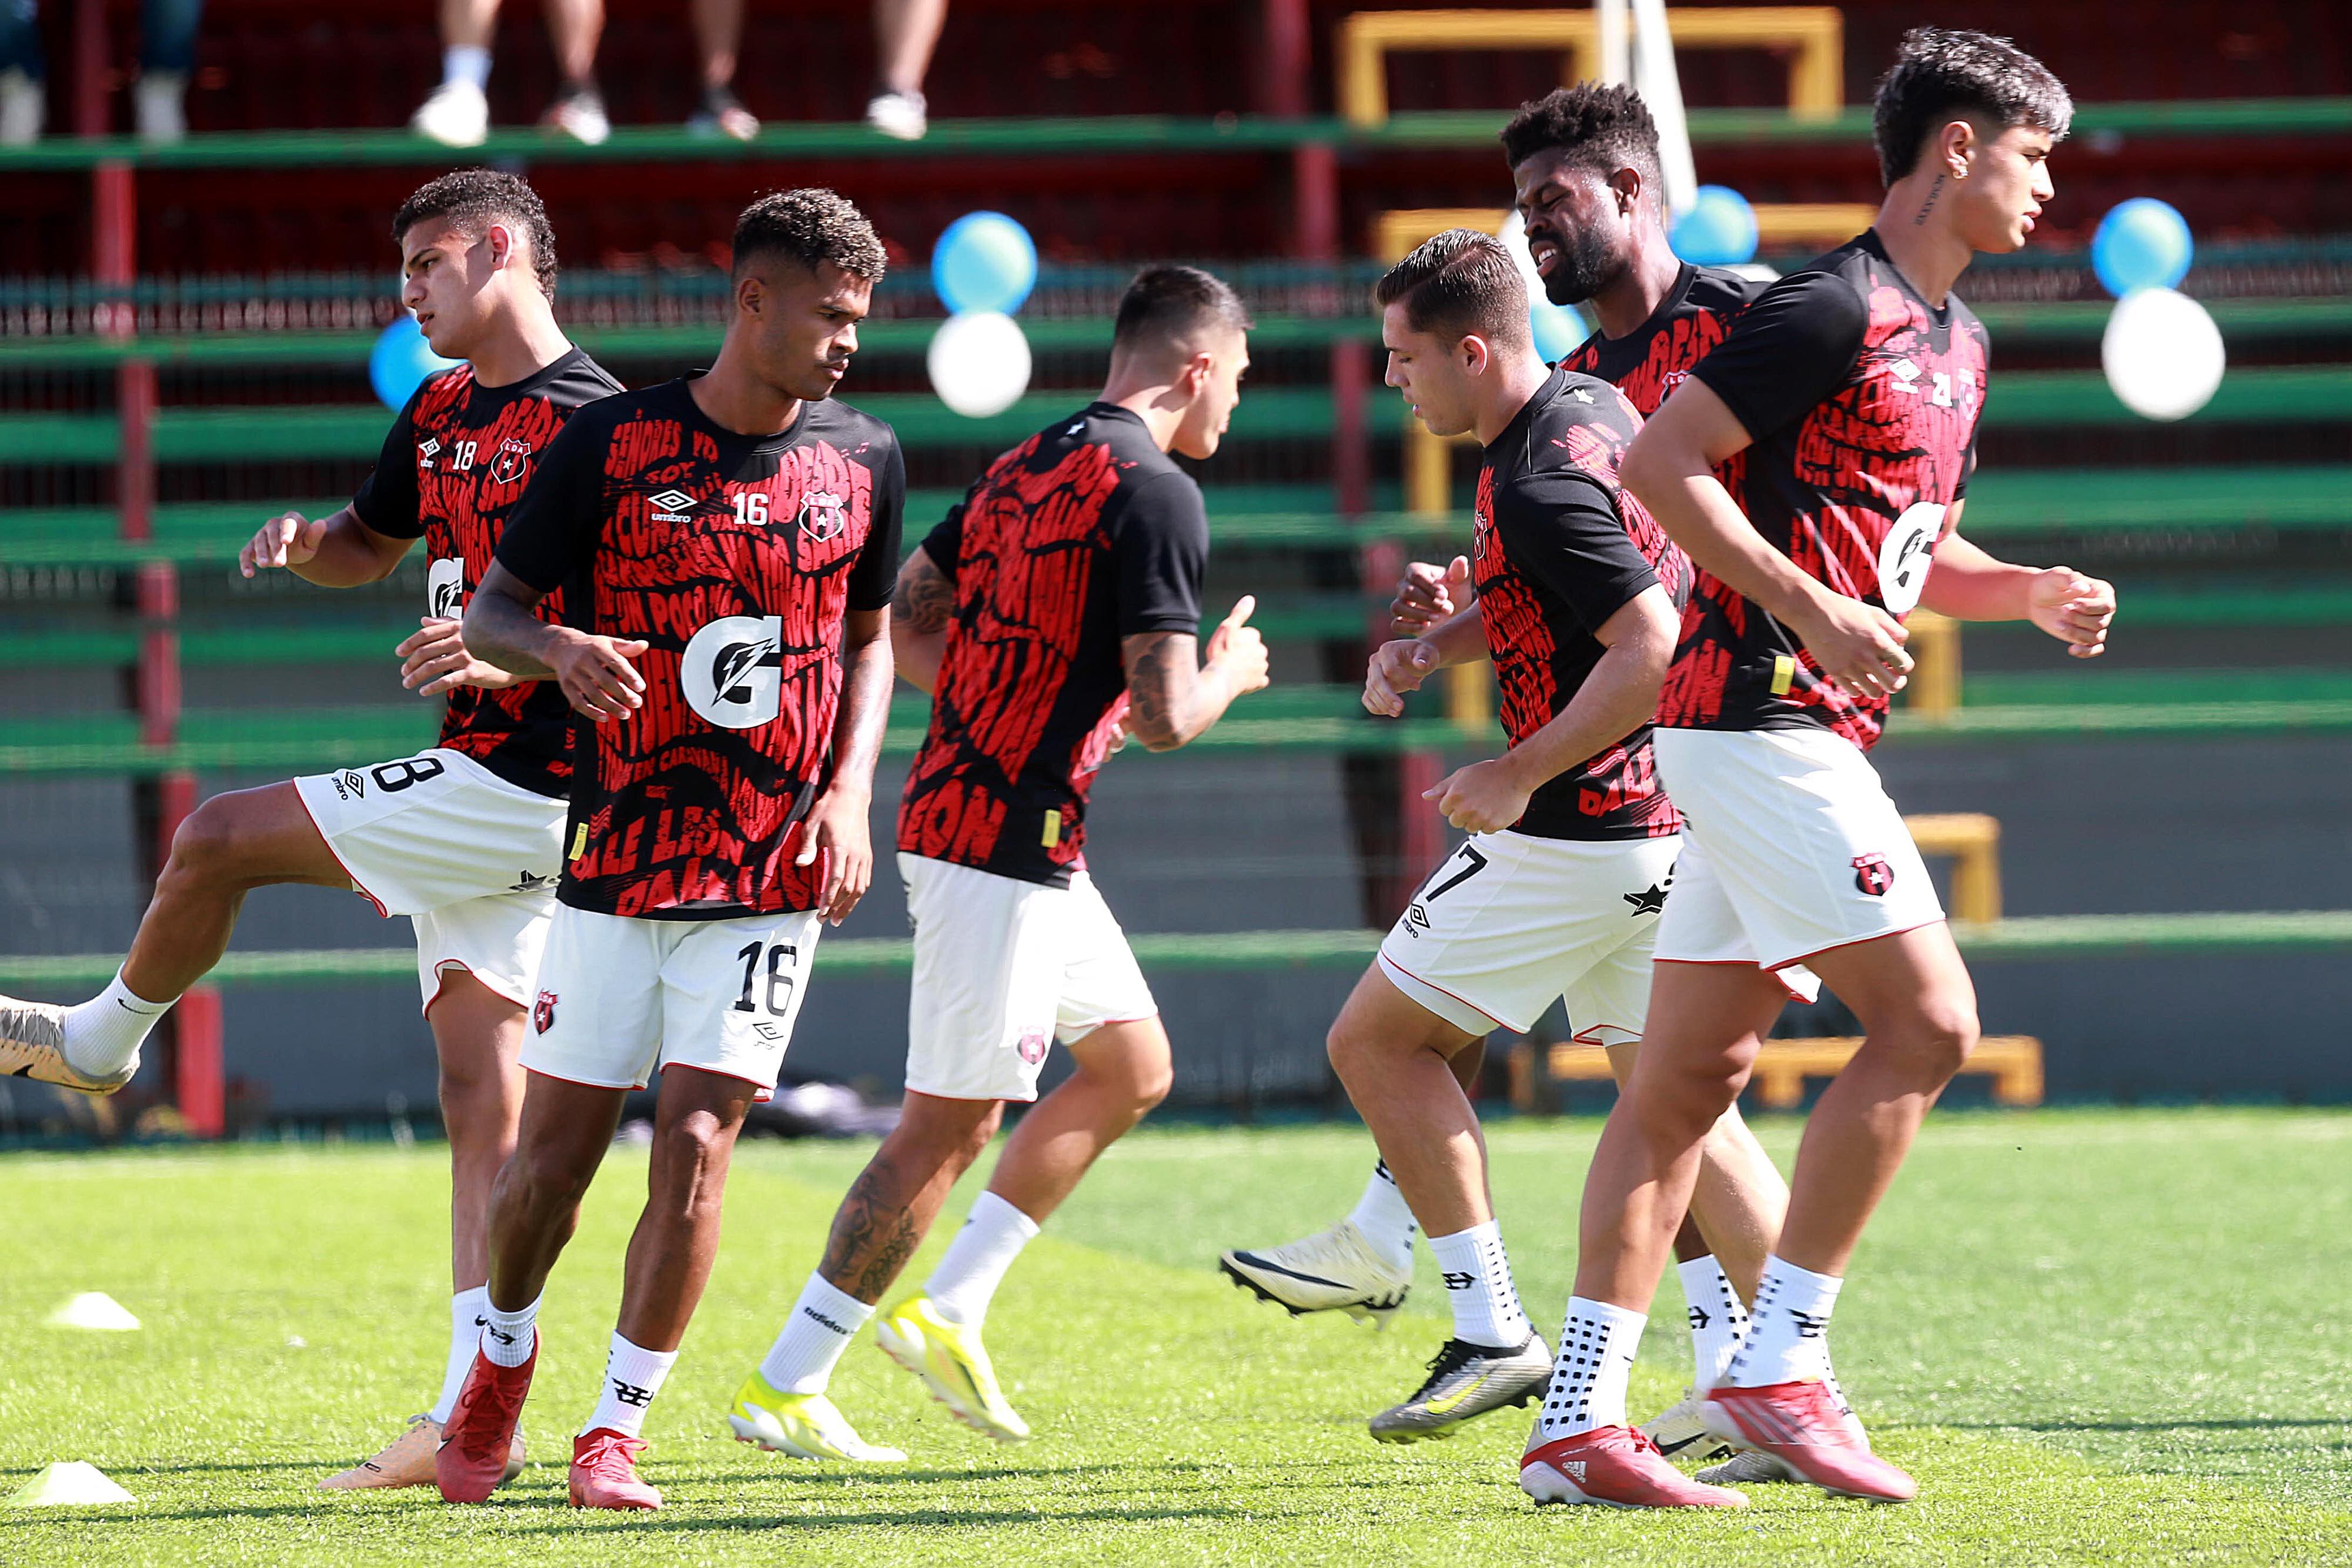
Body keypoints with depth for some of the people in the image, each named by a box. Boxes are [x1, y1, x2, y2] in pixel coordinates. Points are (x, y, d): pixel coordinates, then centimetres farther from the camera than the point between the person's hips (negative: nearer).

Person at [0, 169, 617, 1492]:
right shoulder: (441, 415, 16)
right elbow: (372, 546, 30)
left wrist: (511, 654, -29)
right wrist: (305, 542, 7)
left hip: (523, 786, -9)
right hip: (475, 792, 9)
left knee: (218, 842, -3)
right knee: (483, 1098, 3)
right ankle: (476, 1417, -1)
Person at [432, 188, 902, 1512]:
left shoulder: (866, 460, 5)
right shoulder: (612, 443, -4)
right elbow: (492, 610, 2)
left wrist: (849, 794, 3)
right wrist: (559, 648, -21)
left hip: (773, 875, 1)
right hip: (616, 859, -1)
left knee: (698, 1142, -10)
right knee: (558, 1151, 2)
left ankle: (619, 1429, 2)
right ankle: (506, 1354, 31)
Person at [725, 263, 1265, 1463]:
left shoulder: (1026, 467, 12)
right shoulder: (1155, 495, -15)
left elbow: (900, 626, 18)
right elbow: (1164, 716, -19)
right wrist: (1230, 672, 1)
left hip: (957, 812, 10)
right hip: (1006, 847, -10)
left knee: (1131, 1066, 17)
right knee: (949, 1126, -5)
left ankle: (947, 1312, 16)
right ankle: (785, 1387, 0)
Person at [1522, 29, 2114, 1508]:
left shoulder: (1958, 338, 18)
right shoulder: (1833, 309, -12)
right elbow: (1656, 462, -15)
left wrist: (2031, 591, 8)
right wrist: (1811, 610, -19)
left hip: (1806, 734, 10)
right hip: (1761, 721, -10)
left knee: (1694, 1073, 6)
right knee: (1927, 1020, -12)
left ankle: (1579, 1416, 6)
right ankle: (1778, 1368, -8)